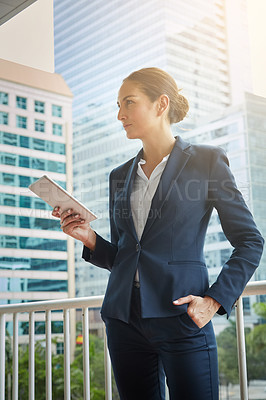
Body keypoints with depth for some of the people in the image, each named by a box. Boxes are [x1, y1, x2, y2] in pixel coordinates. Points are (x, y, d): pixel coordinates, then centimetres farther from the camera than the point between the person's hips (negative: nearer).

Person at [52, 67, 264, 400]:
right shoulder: (120, 176, 14)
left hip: (180, 318, -4)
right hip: (124, 319, 5)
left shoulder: (206, 161, 1)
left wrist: (216, 300, -10)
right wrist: (90, 239, -2)